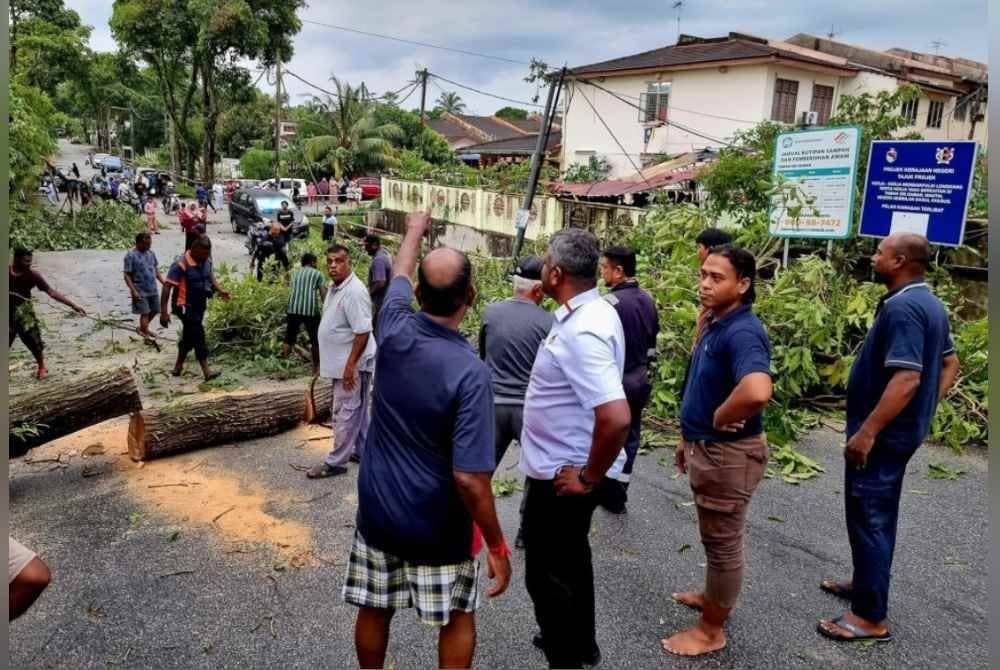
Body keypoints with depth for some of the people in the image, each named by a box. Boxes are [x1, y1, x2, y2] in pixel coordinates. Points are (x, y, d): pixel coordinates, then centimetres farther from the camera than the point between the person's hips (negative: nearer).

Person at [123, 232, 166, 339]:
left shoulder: (151, 253, 6)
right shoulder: (131, 255, -13)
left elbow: (156, 269, 15)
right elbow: (127, 275, -13)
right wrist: (134, 291, -20)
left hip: (153, 289, 7)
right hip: (140, 291, -7)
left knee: (154, 310, 15)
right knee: (145, 313, -5)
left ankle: (142, 329, 37)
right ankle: (146, 335, 4)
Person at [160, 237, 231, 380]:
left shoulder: (206, 262, 0)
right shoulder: (181, 265, -22)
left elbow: (210, 275, 22)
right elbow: (167, 287, -23)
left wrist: (219, 290, 7)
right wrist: (164, 311, -26)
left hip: (200, 305, 8)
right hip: (186, 307, -8)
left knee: (189, 337, 18)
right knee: (198, 336, -9)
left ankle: (178, 367, 34)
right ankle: (206, 372, -5)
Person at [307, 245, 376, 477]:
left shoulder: (354, 292, -22)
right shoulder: (335, 287, 10)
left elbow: (363, 332, -25)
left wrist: (351, 365, -25)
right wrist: (324, 361, 22)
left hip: (351, 365, -10)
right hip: (342, 363, 10)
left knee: (345, 414, -1)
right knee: (356, 411, 18)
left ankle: (335, 462, 7)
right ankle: (362, 452, 30)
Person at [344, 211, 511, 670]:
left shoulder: (394, 331, -12)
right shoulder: (470, 371, -26)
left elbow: (399, 277, 13)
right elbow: (470, 478, -26)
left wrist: (415, 231, 31)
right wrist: (497, 546, -13)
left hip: (378, 510, 4)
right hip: (439, 523, -4)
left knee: (374, 610, 21)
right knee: (457, 617, 18)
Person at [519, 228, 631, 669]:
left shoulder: (582, 332, -29)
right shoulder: (590, 313, 2)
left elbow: (616, 417, -37)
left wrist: (590, 478, -23)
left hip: (562, 477, -10)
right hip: (563, 468, 10)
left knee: (548, 575, 8)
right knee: (570, 562, 27)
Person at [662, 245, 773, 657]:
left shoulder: (742, 332, -26)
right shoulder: (716, 324, 7)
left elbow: (757, 391, -45)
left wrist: (720, 418, -26)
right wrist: (689, 437, 21)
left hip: (729, 454, -10)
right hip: (706, 448, 10)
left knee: (723, 541, 7)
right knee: (715, 537, 26)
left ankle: (711, 630, 23)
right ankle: (714, 596, 46)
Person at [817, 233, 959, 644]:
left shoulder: (902, 307, -23)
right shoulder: (929, 303, 10)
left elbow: (907, 378, -30)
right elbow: (949, 363, 19)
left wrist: (866, 431, -27)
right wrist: (927, 408, 16)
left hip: (883, 433, -10)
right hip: (901, 429, 10)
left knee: (868, 518, -2)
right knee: (878, 515, 21)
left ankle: (871, 616, 8)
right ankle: (867, 583, 35)